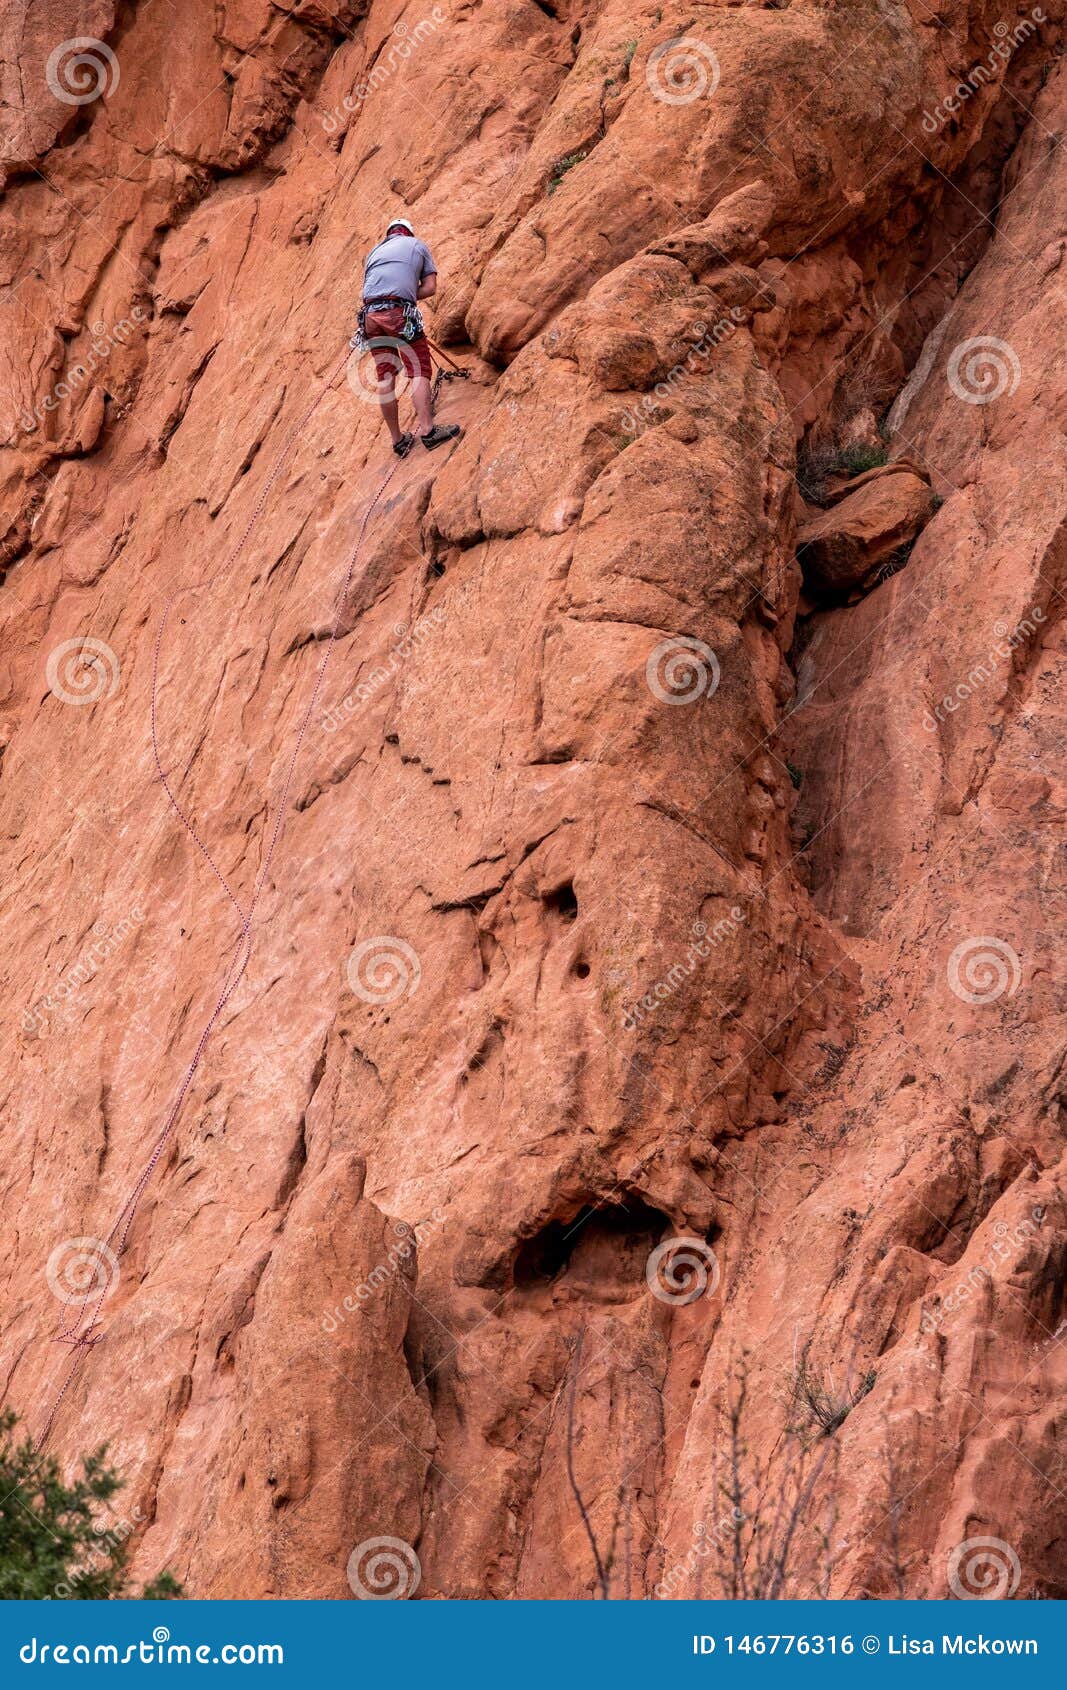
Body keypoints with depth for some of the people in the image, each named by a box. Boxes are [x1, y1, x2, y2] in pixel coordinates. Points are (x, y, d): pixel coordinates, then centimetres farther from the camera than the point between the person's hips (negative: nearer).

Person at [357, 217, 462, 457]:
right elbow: (430, 288, 11)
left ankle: (397, 440, 8)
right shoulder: (418, 246, 18)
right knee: (419, 370, -4)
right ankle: (427, 429, -18)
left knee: (385, 376, 7)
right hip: (400, 313, -4)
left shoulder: (375, 251, 29)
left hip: (370, 315, 4)